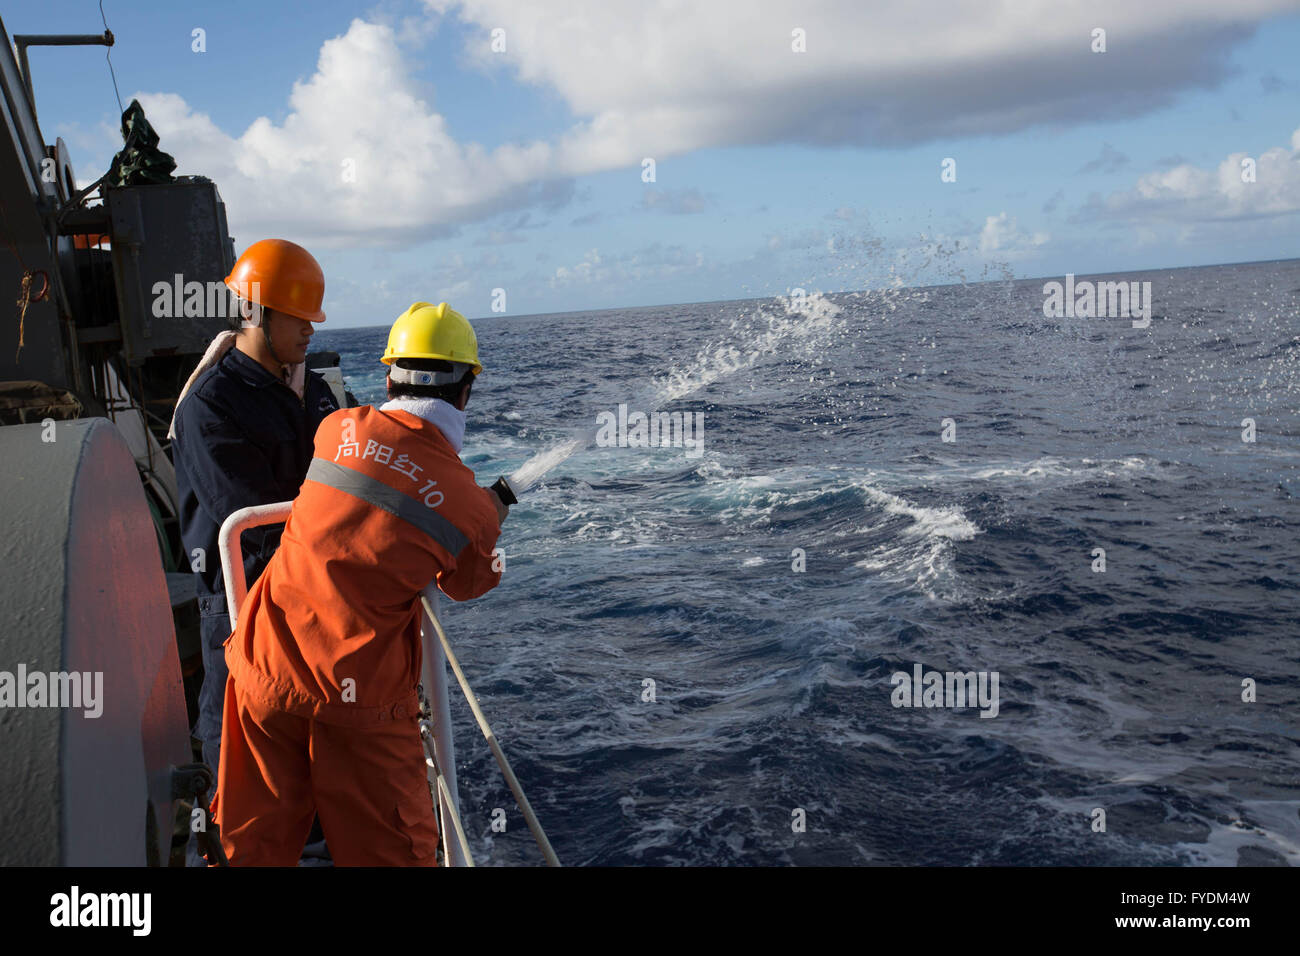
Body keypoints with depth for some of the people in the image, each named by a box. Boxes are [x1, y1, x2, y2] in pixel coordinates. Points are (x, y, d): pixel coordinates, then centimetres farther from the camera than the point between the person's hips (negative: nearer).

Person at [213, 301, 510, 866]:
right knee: (389, 850, 13)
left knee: (256, 842, 20)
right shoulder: (470, 508, -10)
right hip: (358, 691, -3)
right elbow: (466, 586, 11)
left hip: (265, 668, 4)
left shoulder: (338, 429, -3)